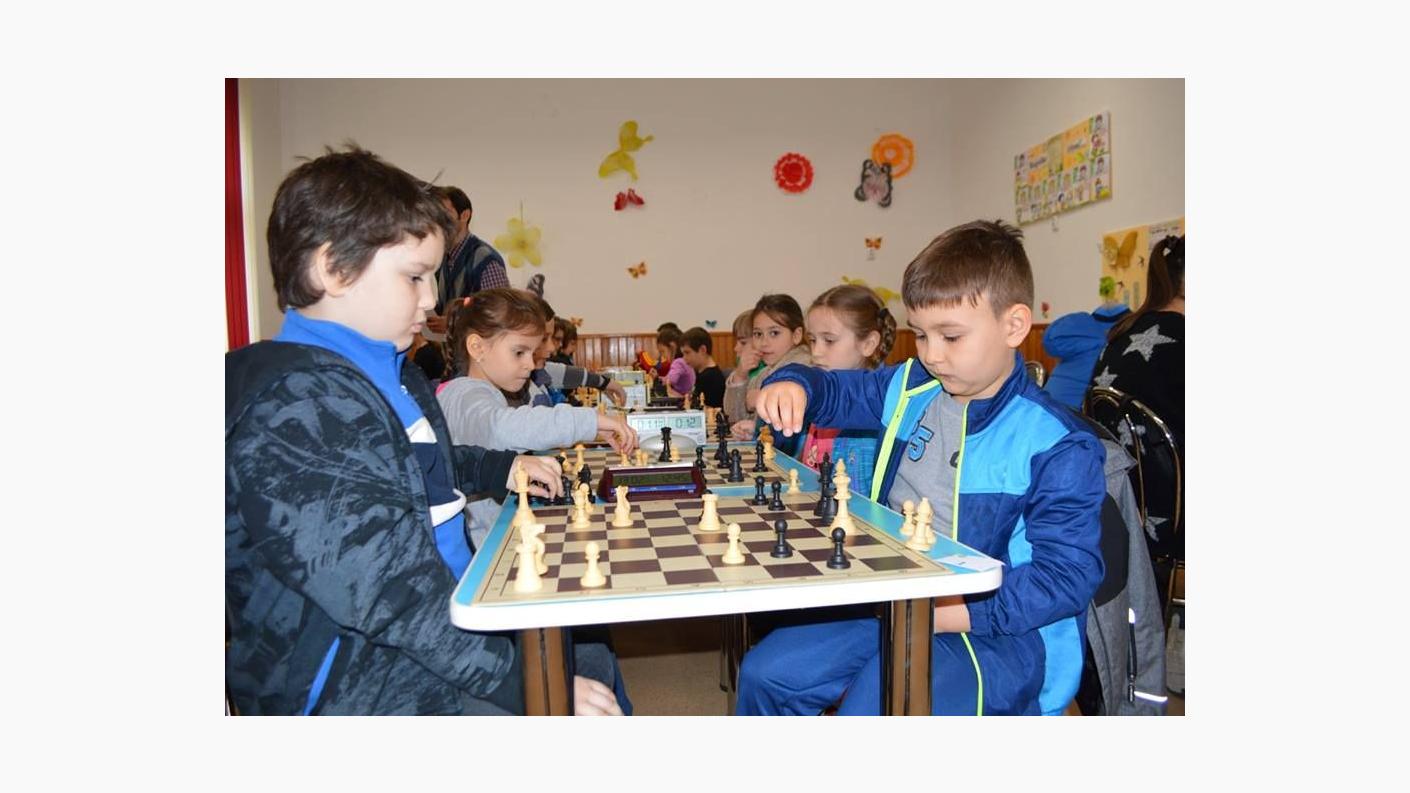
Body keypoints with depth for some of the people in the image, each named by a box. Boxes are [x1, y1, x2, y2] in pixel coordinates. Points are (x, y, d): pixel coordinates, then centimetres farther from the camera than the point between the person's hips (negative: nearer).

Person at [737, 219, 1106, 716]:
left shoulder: (1058, 446, -15)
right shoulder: (909, 390, 3)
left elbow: (1068, 574, -16)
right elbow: (836, 391, 16)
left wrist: (950, 613, -25)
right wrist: (792, 385, -9)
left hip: (995, 628, -6)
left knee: (873, 704, -29)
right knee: (765, 673, 0)